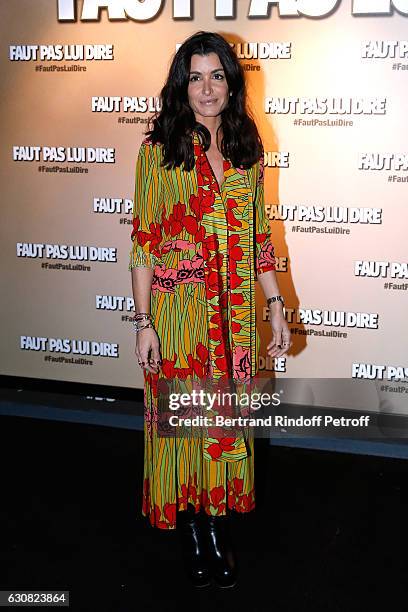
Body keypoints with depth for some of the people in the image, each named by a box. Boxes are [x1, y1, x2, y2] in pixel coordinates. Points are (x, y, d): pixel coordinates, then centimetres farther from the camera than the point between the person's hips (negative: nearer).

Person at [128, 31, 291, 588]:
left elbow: (259, 236, 10)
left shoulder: (248, 150, 6)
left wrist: (276, 306, 6)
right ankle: (188, 522, 27)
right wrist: (144, 323, -11)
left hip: (236, 312, 4)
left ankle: (219, 518, 29)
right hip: (177, 307, -3)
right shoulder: (159, 149, -6)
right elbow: (143, 241, -7)